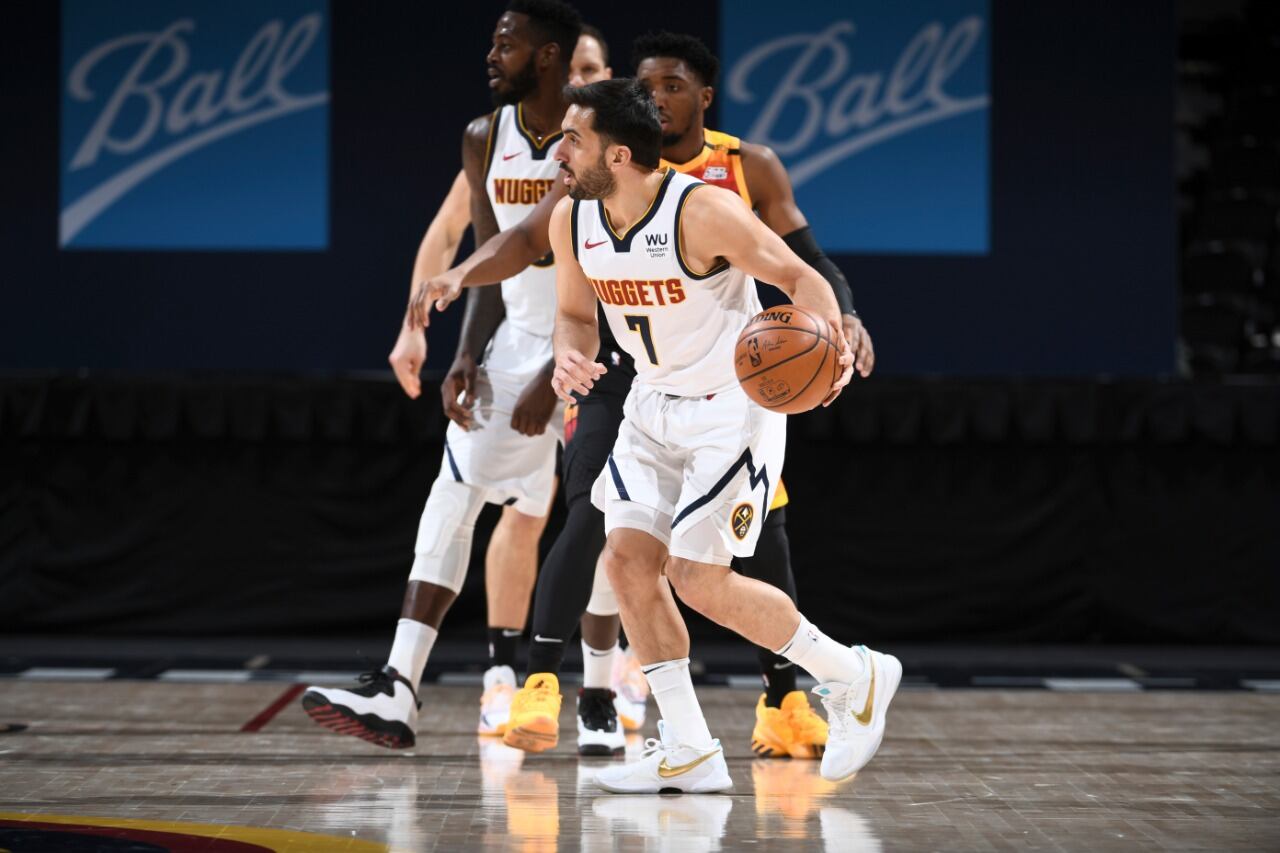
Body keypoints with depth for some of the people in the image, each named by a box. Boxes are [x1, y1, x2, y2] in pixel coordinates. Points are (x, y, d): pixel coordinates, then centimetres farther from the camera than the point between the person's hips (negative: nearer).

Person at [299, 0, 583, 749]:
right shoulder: (486, 140, 3)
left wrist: (556, 377, -21)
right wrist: (469, 359, -4)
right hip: (518, 341, 5)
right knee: (453, 496, -9)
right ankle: (398, 692, -16)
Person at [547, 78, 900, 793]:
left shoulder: (702, 211, -25)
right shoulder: (572, 221, -5)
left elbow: (800, 278, -19)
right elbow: (577, 314, 10)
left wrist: (831, 345, -38)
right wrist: (571, 360, -13)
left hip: (735, 404, -7)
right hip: (656, 403, 7)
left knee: (699, 578, -11)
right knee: (628, 556, -6)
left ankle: (857, 679, 10)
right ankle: (689, 752, 3)